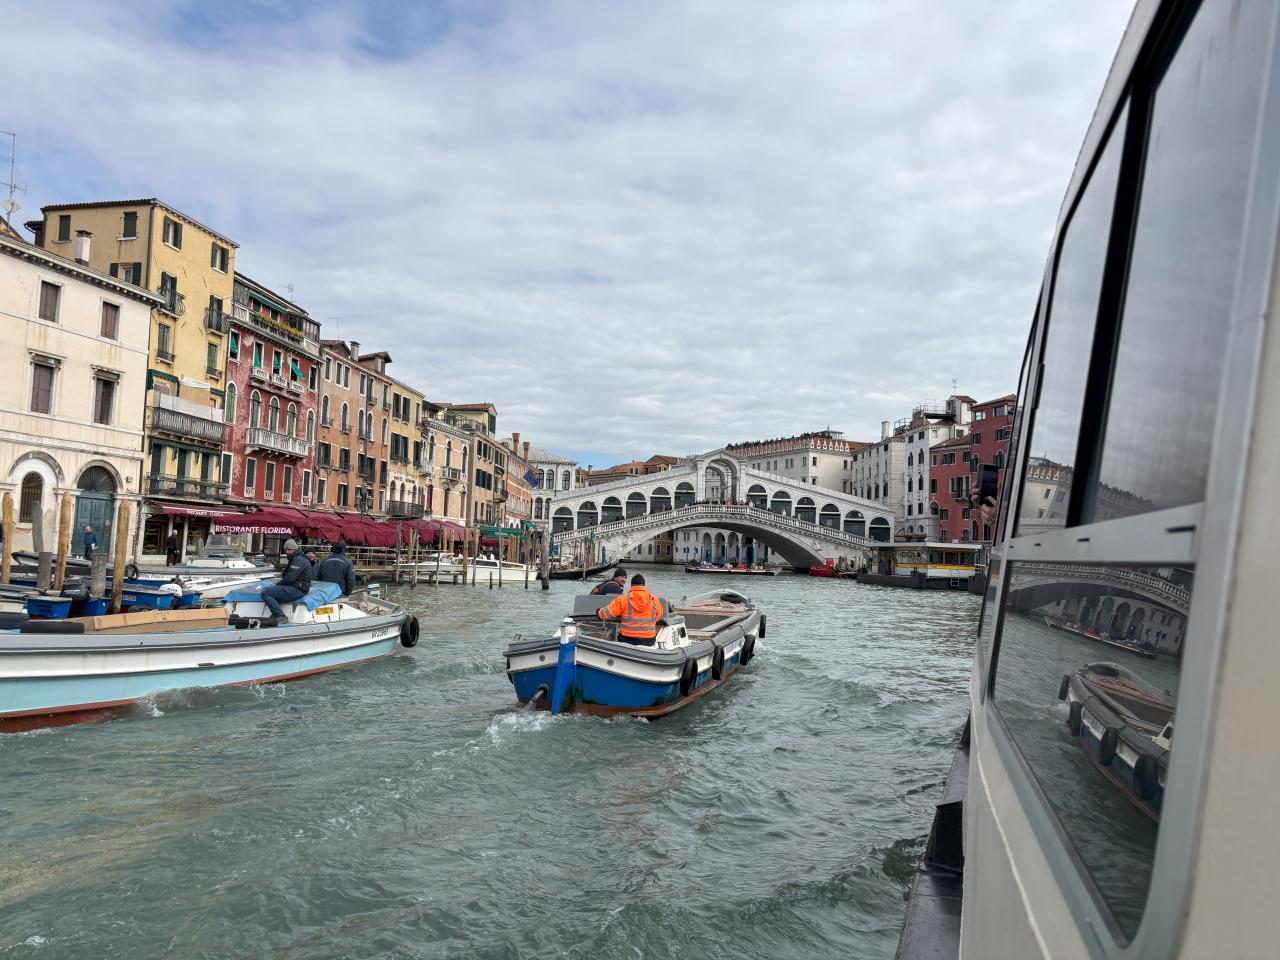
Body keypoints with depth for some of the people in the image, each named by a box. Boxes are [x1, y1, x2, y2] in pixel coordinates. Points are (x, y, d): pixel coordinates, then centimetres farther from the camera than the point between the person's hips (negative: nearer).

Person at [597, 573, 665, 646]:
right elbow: (659, 616, 17)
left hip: (628, 639, 0)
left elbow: (607, 614, 0)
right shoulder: (654, 600, 2)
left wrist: (599, 611, 23)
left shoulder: (622, 599, -4)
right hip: (649, 640, 0)